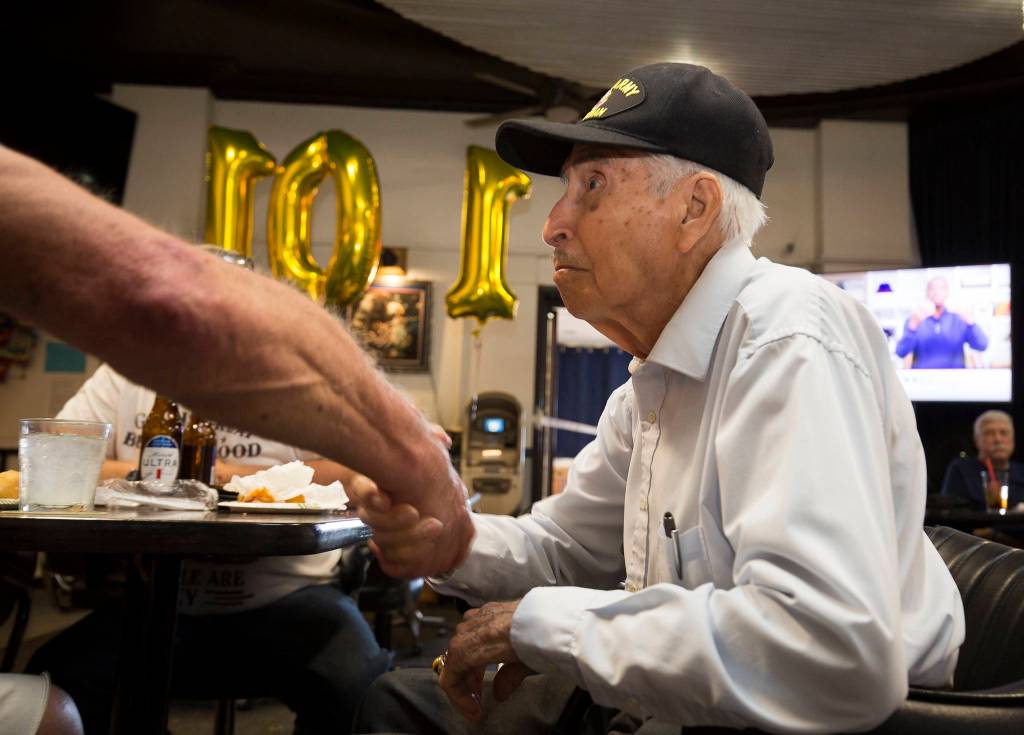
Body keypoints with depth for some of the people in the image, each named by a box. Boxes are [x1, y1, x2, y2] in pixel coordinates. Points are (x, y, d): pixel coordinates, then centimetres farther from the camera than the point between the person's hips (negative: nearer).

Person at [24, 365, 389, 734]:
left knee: (360, 691, -29)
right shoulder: (122, 375, 9)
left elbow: (345, 475, -11)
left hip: (287, 596, -2)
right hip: (160, 602, 3)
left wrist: (223, 475, -14)